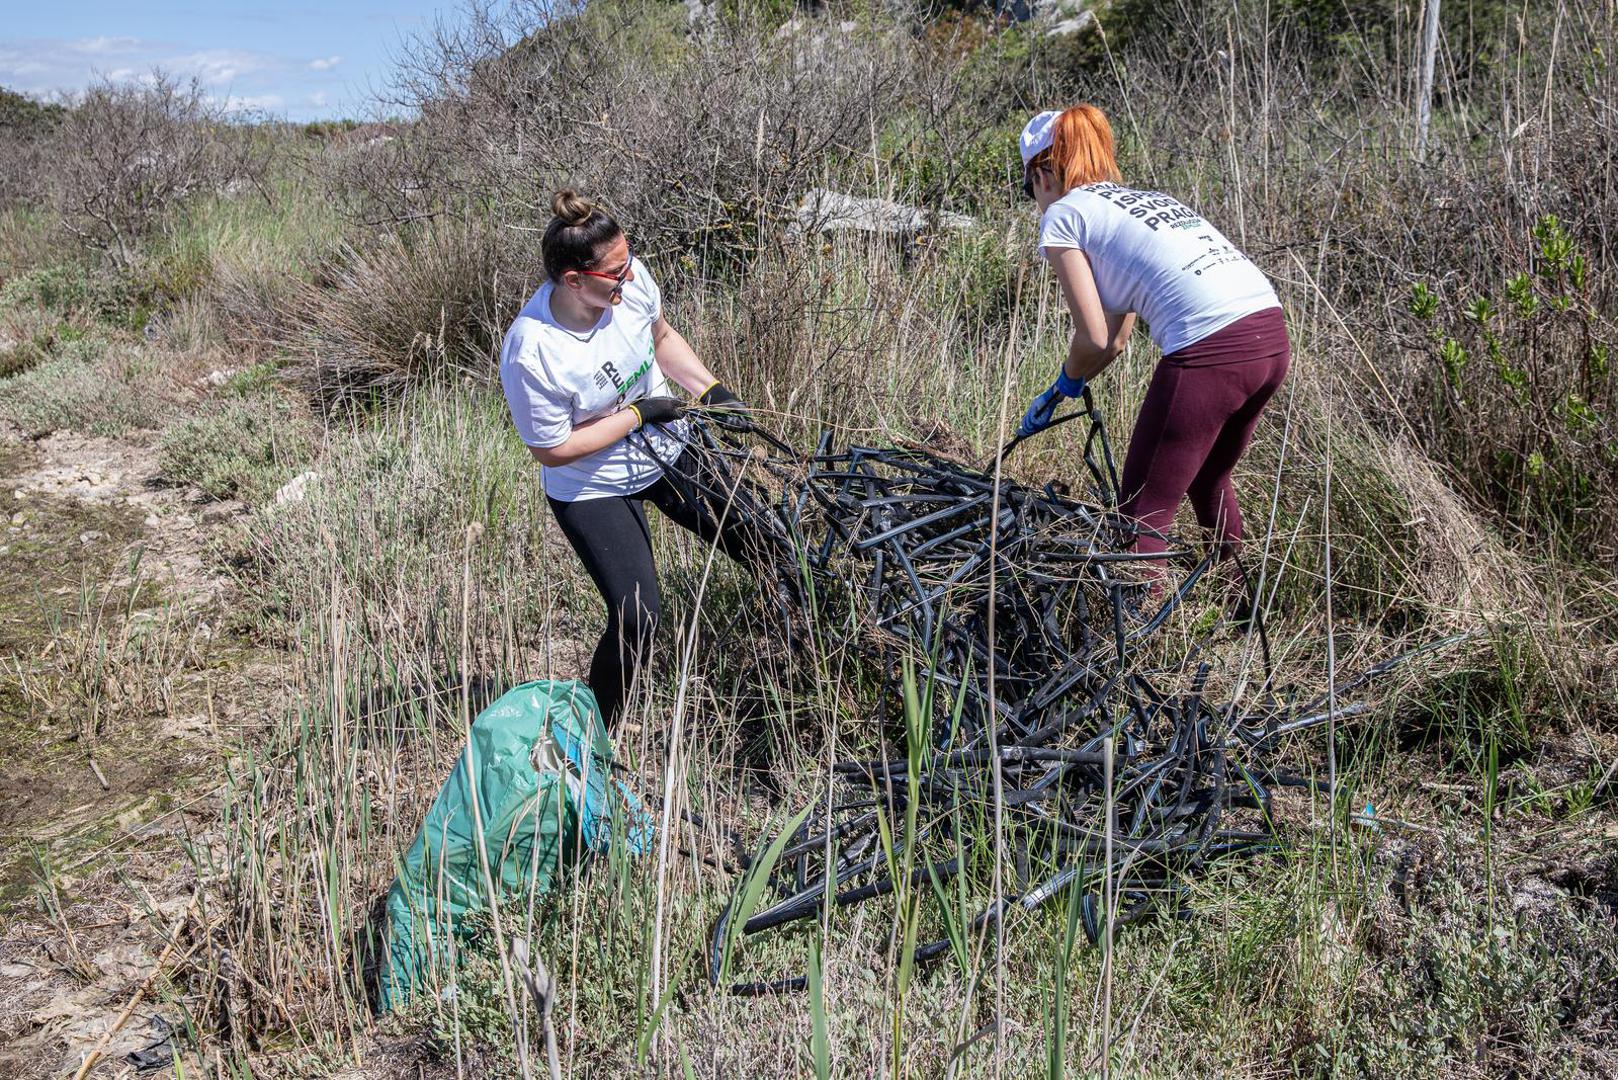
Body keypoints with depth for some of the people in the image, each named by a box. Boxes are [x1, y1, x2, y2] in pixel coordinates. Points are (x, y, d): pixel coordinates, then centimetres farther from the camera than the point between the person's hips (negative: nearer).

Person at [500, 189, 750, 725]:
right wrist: (637, 414, -22)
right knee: (637, 617, -13)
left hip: (668, 450, 6)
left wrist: (712, 390, -6)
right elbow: (552, 450, -23)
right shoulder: (531, 354, -35)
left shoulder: (630, 279, -19)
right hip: (594, 491, -6)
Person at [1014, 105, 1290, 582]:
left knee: (1143, 510, 4)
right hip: (1272, 339, 9)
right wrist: (1060, 394, 37)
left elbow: (1094, 339, 1)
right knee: (1210, 481, 29)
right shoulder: (1145, 198, 28)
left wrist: (1064, 386, 20)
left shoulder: (1062, 213, 5)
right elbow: (1117, 337, 29)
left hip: (1209, 352, -9)